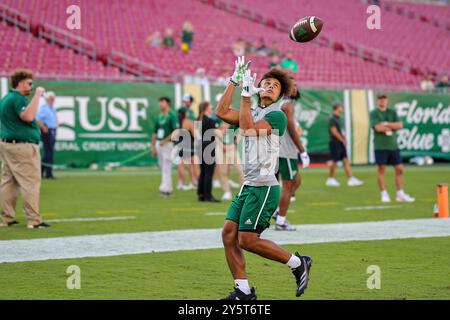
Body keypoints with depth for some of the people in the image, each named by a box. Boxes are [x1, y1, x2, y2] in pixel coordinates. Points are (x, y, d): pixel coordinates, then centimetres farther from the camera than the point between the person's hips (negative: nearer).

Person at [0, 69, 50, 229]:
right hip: (23, 146, -10)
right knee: (31, 183, -8)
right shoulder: (18, 98, -14)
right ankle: (34, 220, -10)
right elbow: (27, 116, -30)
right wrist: (37, 95, -25)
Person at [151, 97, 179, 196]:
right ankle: (169, 188, 17)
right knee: (162, 167, 10)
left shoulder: (172, 115, -6)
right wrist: (153, 146, 13)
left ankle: (164, 188, -16)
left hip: (168, 143, -7)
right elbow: (154, 133, 19)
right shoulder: (158, 117, 15)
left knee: (166, 168, -11)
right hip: (158, 143, 7)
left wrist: (165, 140, -19)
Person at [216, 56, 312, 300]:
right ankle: (243, 291, 5)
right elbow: (222, 113, 5)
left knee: (247, 240, -11)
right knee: (228, 234, 0)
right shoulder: (253, 112, 17)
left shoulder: (277, 115, -8)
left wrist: (246, 96, -18)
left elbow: (247, 129, -21)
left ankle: (298, 264, 4)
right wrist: (234, 81, 3)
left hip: (264, 187, -8)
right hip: (249, 185, 8)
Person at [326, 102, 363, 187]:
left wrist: (344, 139, 6)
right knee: (335, 161, -2)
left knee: (346, 161, 3)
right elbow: (334, 132, -18)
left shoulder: (338, 119, 15)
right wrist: (343, 140, -12)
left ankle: (351, 179, 1)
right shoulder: (332, 119, -13)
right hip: (335, 143, -9)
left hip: (341, 143, 9)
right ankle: (330, 179, 10)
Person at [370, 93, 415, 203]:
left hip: (393, 145, 4)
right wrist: (391, 128, -4)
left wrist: (386, 124, -10)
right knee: (381, 170, -2)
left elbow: (400, 125, 0)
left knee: (399, 169, 3)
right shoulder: (374, 113, 0)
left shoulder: (392, 112, 13)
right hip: (380, 146, -4)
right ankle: (384, 194, 5)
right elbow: (378, 128, -14)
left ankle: (400, 194, 10)